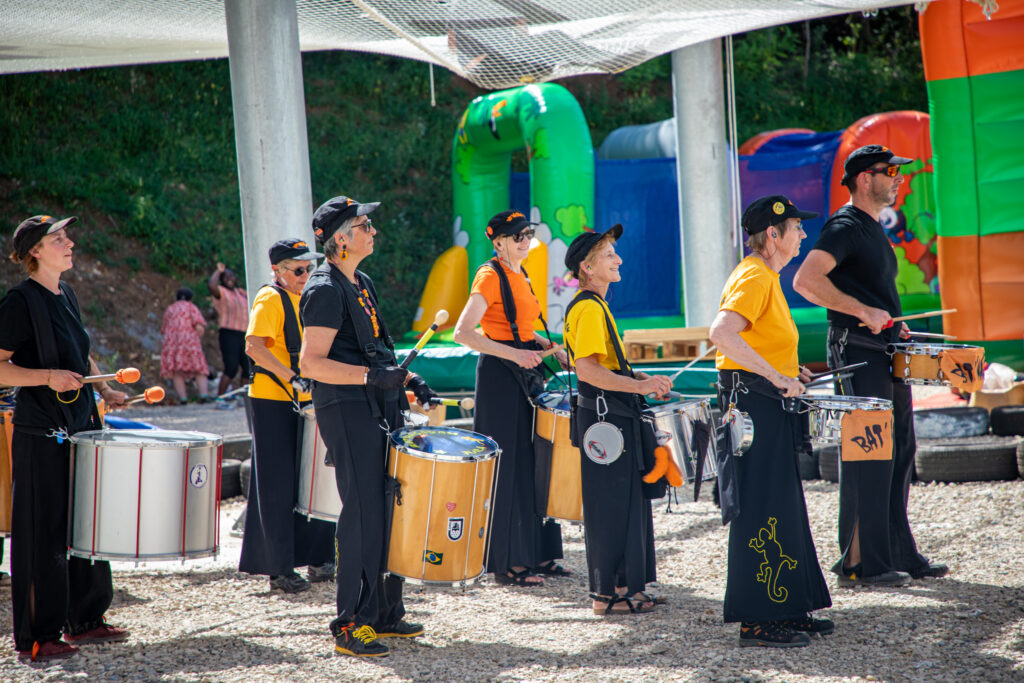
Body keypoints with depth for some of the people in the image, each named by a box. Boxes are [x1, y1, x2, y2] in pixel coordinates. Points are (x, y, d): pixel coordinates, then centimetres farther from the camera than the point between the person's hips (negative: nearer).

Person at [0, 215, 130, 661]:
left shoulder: (66, 295, 12)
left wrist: (103, 390, 12)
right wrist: (49, 377, -24)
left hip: (80, 423, 8)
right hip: (42, 433, -8)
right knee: (45, 532, -4)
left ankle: (85, 620, 25)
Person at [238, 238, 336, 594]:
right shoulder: (269, 299, -11)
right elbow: (254, 346, -24)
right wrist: (292, 378, -30)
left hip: (306, 404, 8)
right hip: (274, 403, -8)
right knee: (279, 488, -4)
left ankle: (316, 560, 20)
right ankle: (279, 570, 1)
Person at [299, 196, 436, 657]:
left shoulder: (362, 284, 17)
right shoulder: (324, 291, -12)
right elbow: (311, 363, -19)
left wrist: (406, 379, 15)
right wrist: (370, 375, -26)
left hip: (379, 411, 9)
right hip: (347, 412, -9)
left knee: (388, 511, 11)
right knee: (362, 515, -9)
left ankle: (385, 614, 20)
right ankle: (350, 627, -4)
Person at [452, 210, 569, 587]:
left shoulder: (522, 276, 15)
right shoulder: (490, 276, -11)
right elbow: (463, 332, -20)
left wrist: (550, 347, 10)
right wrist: (514, 354, -25)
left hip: (526, 372, 9)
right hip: (499, 375, -9)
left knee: (534, 461, 10)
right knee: (508, 466, -6)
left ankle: (538, 553, 18)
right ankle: (508, 562, -1)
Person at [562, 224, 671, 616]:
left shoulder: (595, 305, 17)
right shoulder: (589, 308, -15)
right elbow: (588, 369, -24)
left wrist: (643, 380, 14)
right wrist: (639, 386, -27)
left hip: (614, 417, 11)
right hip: (604, 416, -11)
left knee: (628, 501, 14)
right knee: (610, 505, -6)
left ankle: (626, 585, 20)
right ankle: (607, 594, -1)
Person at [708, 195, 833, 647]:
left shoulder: (766, 277, 17)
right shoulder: (754, 278, -15)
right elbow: (721, 333, -30)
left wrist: (787, 372, 16)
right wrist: (776, 376, -30)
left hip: (769, 408, 11)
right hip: (754, 405, -11)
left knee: (784, 509, 15)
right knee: (762, 512, -8)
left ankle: (788, 610, 22)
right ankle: (757, 622, -4)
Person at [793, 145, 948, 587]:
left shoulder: (873, 230, 19)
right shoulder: (844, 227, -11)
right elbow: (805, 281, -24)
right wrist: (865, 312, -24)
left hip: (886, 354, 10)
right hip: (856, 352, -10)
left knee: (900, 451, 11)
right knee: (866, 457, -9)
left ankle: (900, 556, 18)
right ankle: (860, 564, -6)